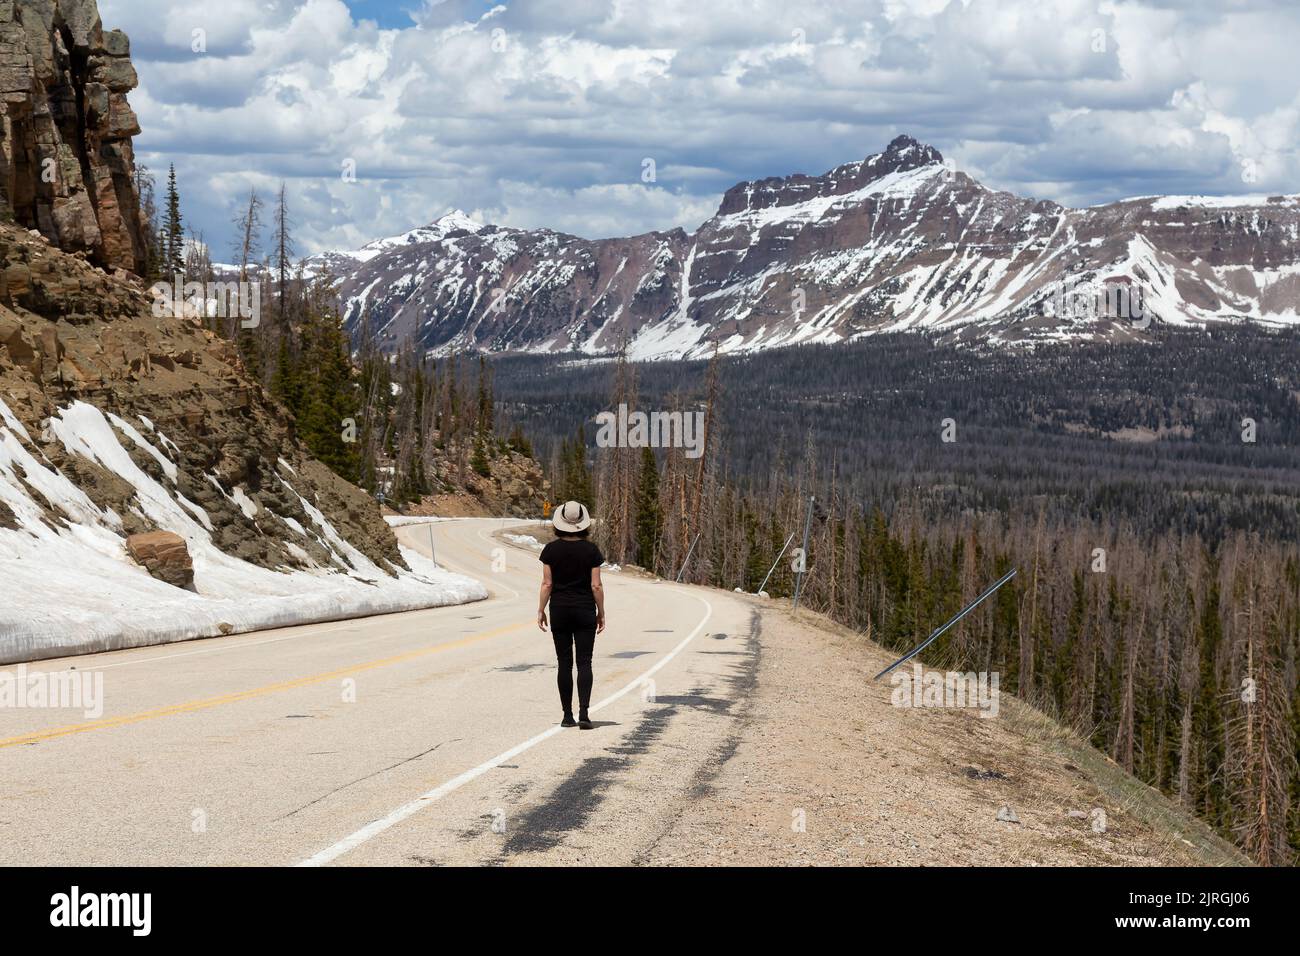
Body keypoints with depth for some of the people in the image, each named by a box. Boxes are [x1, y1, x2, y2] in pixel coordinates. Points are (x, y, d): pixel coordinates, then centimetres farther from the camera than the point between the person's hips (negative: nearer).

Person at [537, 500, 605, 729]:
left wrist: (540, 610, 4)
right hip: (585, 610, -1)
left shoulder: (551, 549, -4)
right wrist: (601, 612, 4)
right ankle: (583, 712, -14)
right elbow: (596, 585, -5)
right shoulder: (590, 550, -5)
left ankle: (568, 715, 8)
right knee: (584, 662, 0)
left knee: (564, 663, 7)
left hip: (559, 610, 1)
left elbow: (547, 584, -4)